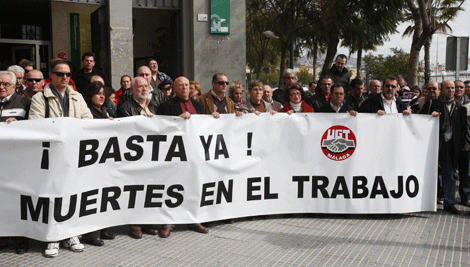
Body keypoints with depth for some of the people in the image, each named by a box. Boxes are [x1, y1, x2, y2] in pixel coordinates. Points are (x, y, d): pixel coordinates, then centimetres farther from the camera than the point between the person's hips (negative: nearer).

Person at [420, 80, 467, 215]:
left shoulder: (459, 107, 14)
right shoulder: (432, 104, 4)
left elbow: (463, 127, 17)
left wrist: (460, 142, 5)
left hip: (450, 144, 3)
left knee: (449, 175, 7)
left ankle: (449, 203, 14)